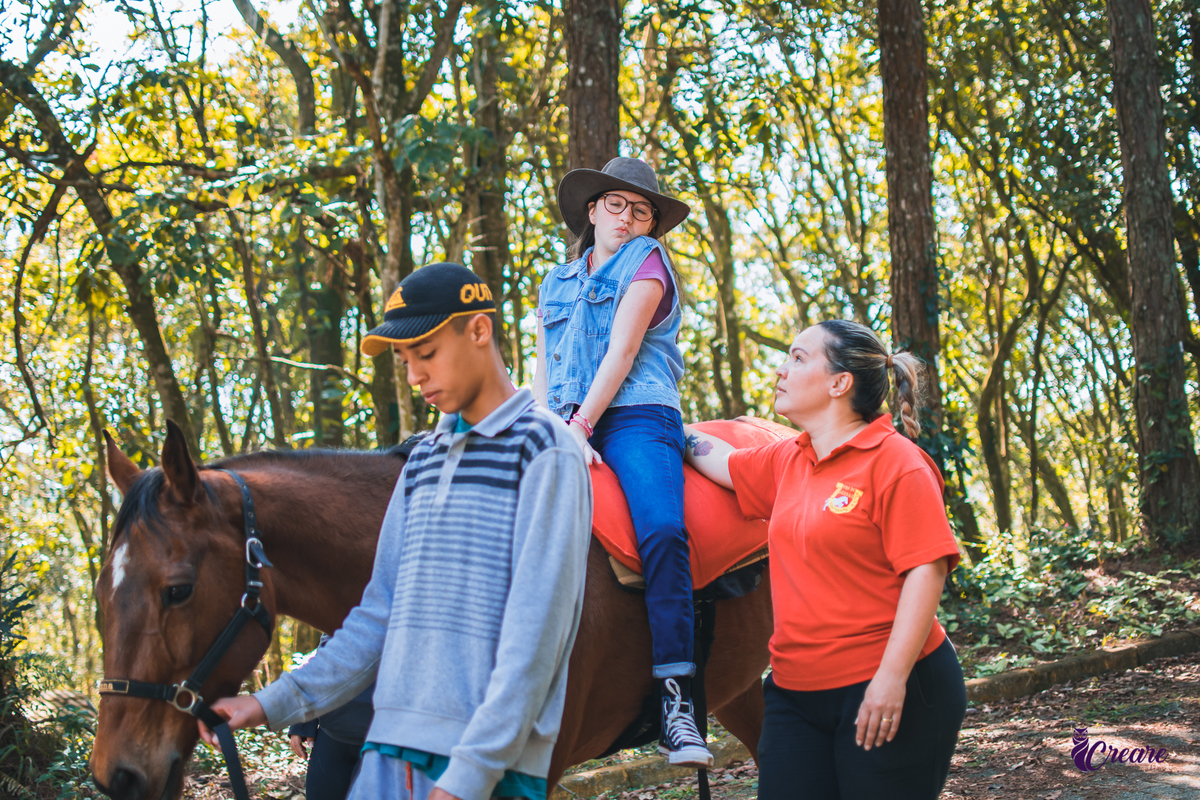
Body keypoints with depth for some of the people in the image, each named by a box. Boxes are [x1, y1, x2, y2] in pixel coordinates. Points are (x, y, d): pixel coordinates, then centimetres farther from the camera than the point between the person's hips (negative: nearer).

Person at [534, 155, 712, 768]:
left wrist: (580, 425, -11)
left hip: (634, 418, -5)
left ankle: (674, 699, -33)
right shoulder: (556, 283, 25)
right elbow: (541, 368, 18)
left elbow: (622, 351, -2)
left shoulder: (647, 262, 10)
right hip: (564, 425, 5)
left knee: (662, 530, -29)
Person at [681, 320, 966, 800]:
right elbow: (719, 460, 30)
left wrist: (892, 677, -21)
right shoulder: (786, 462, 13)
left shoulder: (896, 461, -10)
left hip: (888, 692, -7)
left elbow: (926, 569, -16)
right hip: (796, 692, 7)